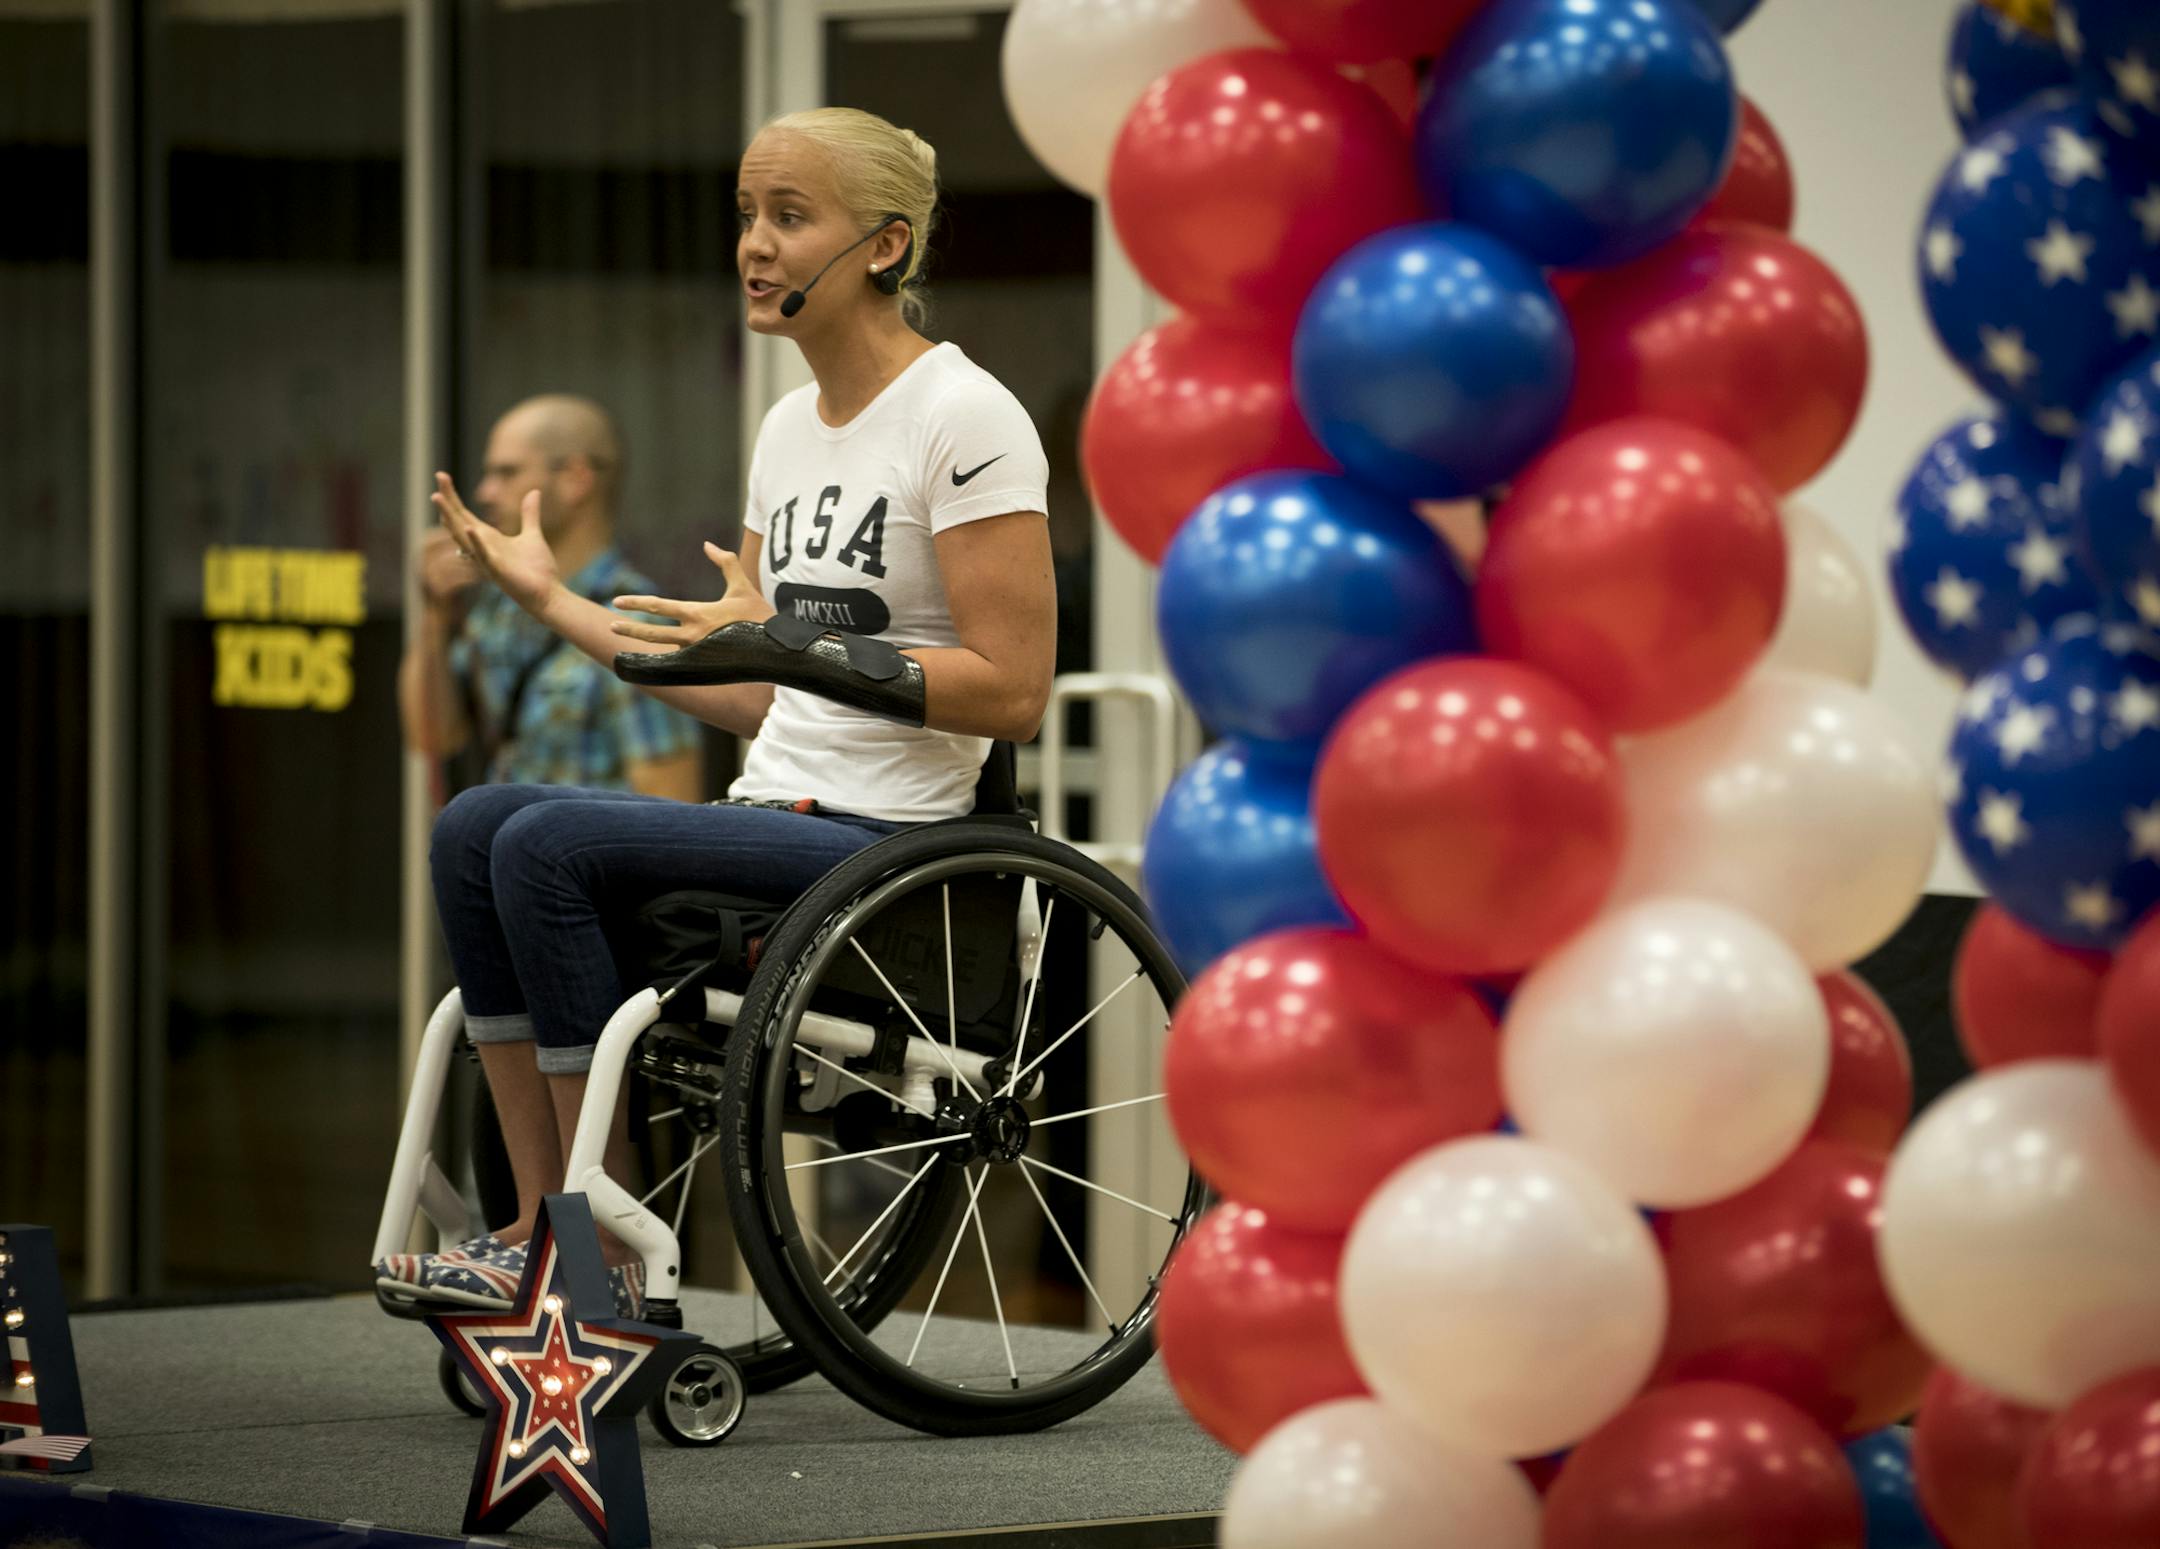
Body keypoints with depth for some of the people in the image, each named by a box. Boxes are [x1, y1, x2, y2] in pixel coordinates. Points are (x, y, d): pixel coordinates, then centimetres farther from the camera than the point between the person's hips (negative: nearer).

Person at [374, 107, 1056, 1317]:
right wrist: (555, 605, 20)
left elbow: (1014, 692, -15)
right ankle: (542, 1217, -12)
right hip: (780, 814, 9)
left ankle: (606, 1258, -17)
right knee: (476, 828, -9)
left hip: (887, 844, -9)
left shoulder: (965, 421, -8)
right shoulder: (792, 426, 17)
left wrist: (790, 640, -20)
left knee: (547, 845, -22)